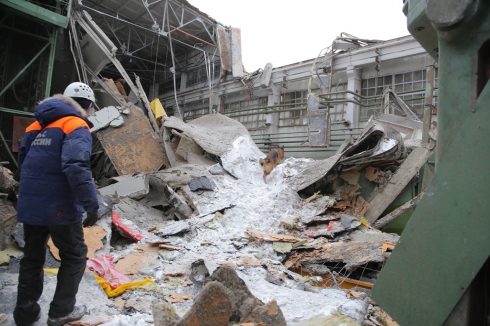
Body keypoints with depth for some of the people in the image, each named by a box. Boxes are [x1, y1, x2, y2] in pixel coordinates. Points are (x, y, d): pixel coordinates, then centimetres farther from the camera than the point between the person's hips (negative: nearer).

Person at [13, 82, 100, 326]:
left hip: (29, 204, 7)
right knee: (74, 256, 12)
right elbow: (76, 167, -26)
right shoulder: (76, 127, -11)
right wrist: (91, 204, -25)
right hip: (59, 206, -7)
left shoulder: (37, 126, 13)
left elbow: (23, 161, 19)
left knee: (32, 257, 20)